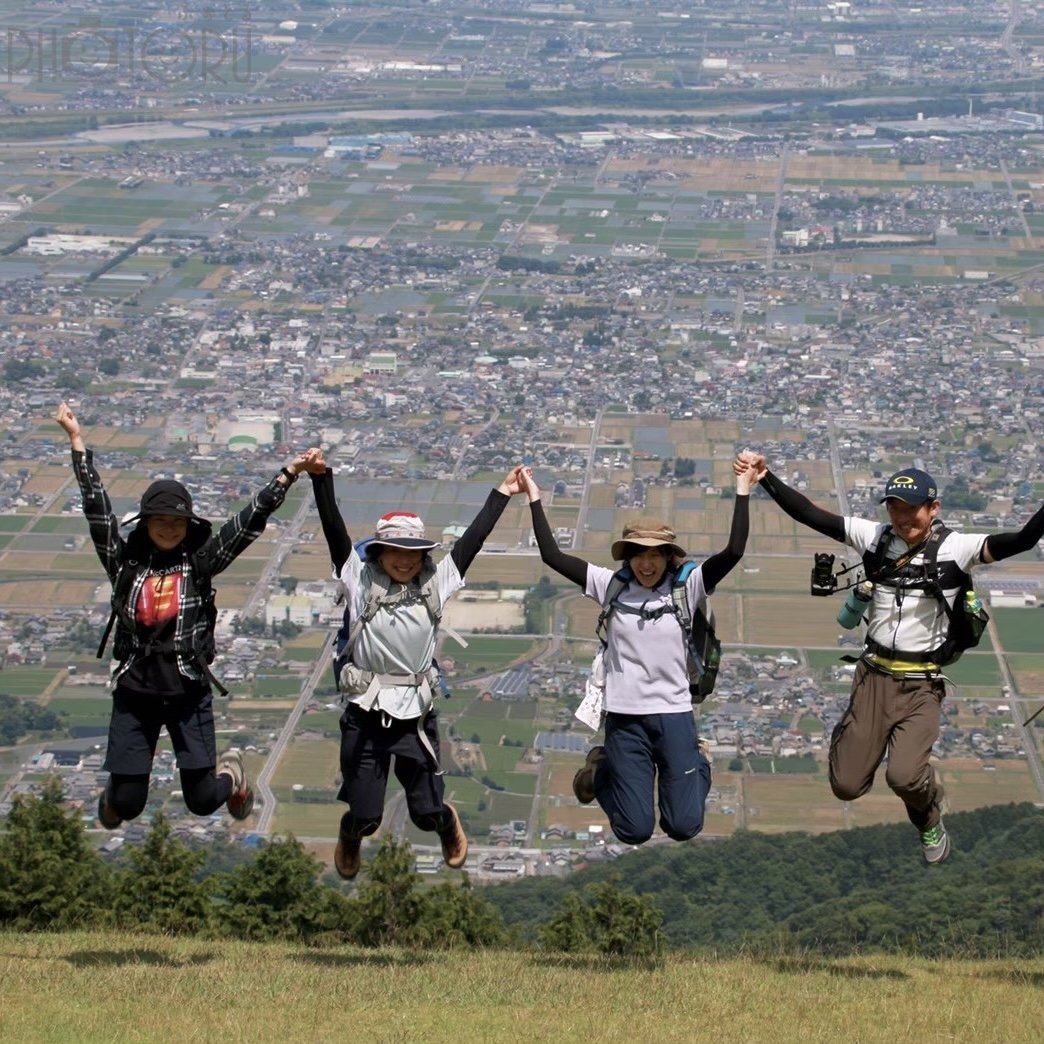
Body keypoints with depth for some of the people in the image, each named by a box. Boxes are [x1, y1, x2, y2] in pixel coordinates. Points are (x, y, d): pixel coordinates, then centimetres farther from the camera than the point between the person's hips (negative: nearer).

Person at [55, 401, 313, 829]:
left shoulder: (200, 561, 0)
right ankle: (113, 794, 41)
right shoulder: (125, 560, 1)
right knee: (126, 804, 3)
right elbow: (96, 505, 1)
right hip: (135, 690, 1)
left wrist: (288, 474, -10)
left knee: (203, 800, -1)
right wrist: (77, 441, 0)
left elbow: (249, 521, -4)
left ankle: (231, 772, 34)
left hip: (189, 689, -1)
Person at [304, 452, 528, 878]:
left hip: (416, 715, 1)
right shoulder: (361, 580, -2)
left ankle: (447, 823, 45)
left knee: (427, 812, 7)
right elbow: (335, 531, -10)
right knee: (365, 815, 5)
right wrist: (321, 479, -20)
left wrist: (501, 495, 5)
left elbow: (471, 540, 5)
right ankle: (350, 837, 43)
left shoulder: (435, 583, 3)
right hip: (365, 714, -1)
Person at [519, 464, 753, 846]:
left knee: (684, 827, -1)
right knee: (634, 831, 1)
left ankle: (696, 764, 33)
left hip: (674, 714, 0)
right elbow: (552, 555, -4)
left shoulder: (686, 587, -4)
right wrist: (534, 498, -5)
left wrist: (742, 491, -19)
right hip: (625, 717, 0)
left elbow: (733, 551, -16)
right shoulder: (612, 586, -2)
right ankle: (602, 770, 33)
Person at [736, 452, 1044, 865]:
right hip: (873, 676, 3)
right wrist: (765, 478, -9)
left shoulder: (955, 549, -12)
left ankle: (930, 821, 13)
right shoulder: (875, 537, -2)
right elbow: (810, 515, -1)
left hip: (921, 685, -3)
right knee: (846, 786, 5)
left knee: (903, 777, -24)